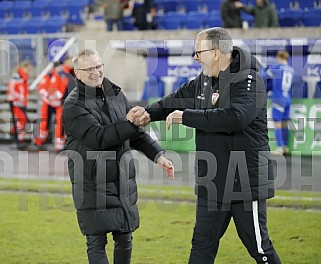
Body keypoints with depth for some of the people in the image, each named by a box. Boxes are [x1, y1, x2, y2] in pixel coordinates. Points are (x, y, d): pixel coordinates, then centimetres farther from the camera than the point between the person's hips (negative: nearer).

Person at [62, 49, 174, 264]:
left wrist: (158, 155, 8)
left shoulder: (116, 94, 11)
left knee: (125, 239, 12)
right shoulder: (74, 105, -10)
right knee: (97, 242, -4)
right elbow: (99, 137, -23)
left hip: (123, 182, 6)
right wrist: (130, 124, -32)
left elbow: (136, 134, 19)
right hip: (93, 186, -6)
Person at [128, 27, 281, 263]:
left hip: (246, 183, -8)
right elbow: (179, 99, 23)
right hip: (212, 184, 8)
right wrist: (150, 113, 3)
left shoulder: (249, 81, -16)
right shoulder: (204, 81, 10)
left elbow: (234, 117, -31)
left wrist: (186, 117, -24)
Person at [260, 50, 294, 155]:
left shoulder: (276, 67, -9)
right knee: (285, 124, 12)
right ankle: (285, 147, 15)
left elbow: (264, 75, 3)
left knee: (277, 123, -5)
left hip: (279, 99, -6)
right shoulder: (291, 70, 9)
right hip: (288, 99, 6)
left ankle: (280, 148, -9)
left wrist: (262, 70, 25)